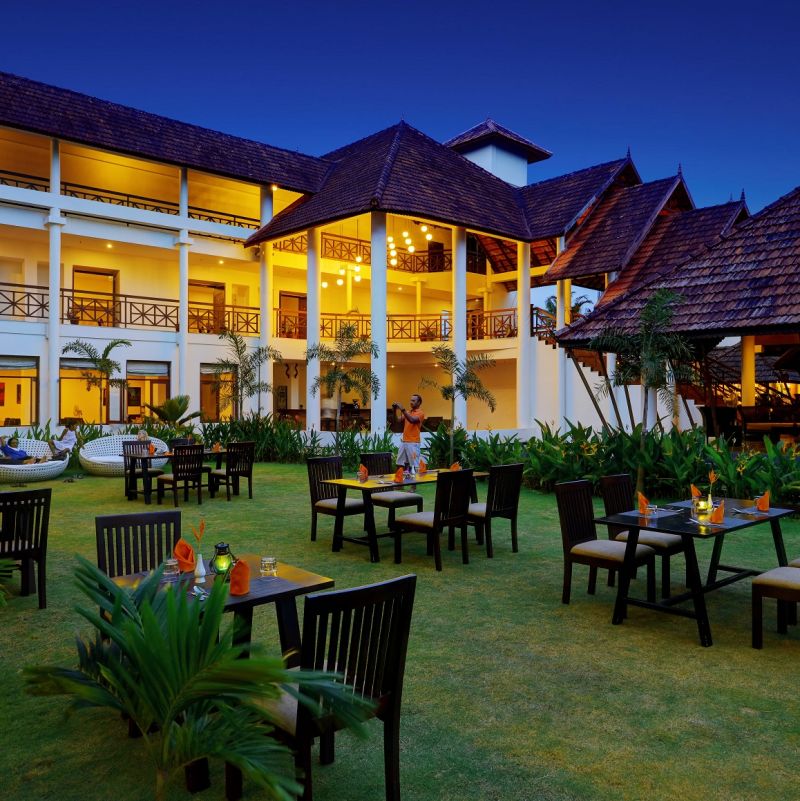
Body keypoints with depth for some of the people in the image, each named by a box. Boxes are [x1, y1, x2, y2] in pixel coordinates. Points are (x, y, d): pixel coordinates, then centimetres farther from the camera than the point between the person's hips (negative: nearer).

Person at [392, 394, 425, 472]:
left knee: (414, 465, -5)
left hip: (413, 443, -7)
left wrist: (403, 410, -25)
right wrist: (395, 410, -2)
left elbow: (412, 420, -23)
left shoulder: (420, 413, -5)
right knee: (401, 464, 9)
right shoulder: (408, 411, 17)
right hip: (404, 442, 7)